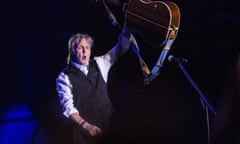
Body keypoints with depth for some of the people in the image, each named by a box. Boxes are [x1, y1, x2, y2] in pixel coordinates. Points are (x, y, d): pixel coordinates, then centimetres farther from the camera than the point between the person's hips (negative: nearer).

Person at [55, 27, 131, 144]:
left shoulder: (98, 64, 9)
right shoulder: (64, 77, -5)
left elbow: (121, 48, 3)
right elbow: (68, 107, -11)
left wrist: (126, 30, -16)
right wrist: (85, 125, -25)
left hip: (109, 127, 4)